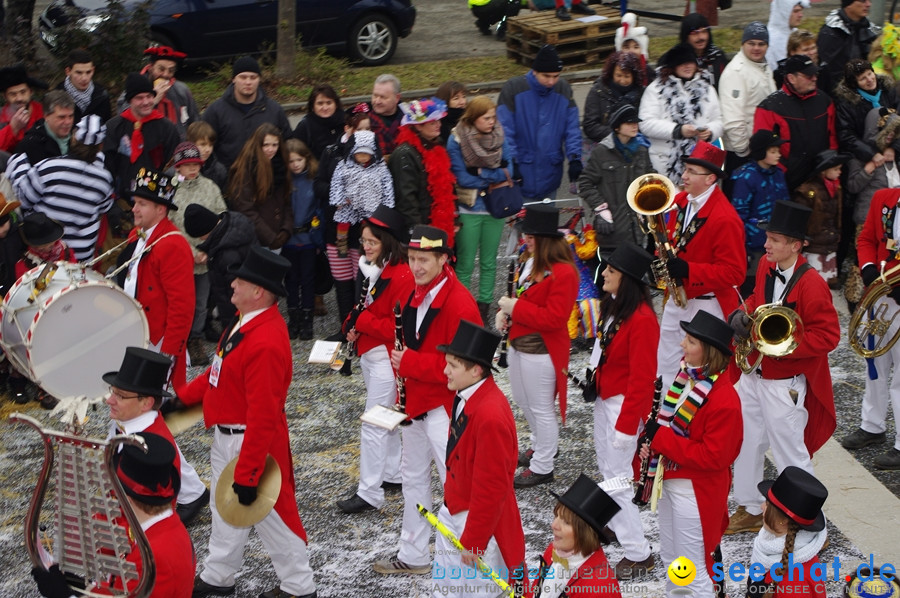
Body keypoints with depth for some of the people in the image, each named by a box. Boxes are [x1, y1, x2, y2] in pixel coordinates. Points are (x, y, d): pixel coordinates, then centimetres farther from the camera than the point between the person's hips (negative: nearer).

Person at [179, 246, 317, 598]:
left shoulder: (266, 343, -31)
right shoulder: (246, 320, 0)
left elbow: (263, 417, -30)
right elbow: (220, 371, 15)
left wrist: (246, 476, -27)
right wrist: (183, 396, 8)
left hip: (252, 444, -10)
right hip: (226, 437, 10)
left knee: (268, 514, 7)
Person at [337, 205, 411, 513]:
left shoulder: (402, 277, -21)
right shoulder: (371, 268, 7)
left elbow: (400, 327, -23)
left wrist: (361, 321, -20)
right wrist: (353, 323, -1)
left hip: (387, 358, -9)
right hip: (368, 353, 9)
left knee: (373, 425, -6)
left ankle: (369, 492, 0)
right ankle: (393, 474, 32)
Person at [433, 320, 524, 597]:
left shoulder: (490, 415, -30)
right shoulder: (465, 397, -1)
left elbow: (491, 486, -25)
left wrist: (473, 540, -18)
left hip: (482, 517, -9)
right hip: (453, 510, 9)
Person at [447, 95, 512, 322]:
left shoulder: (500, 137, 1)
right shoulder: (457, 139, -11)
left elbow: (509, 170, -4)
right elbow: (461, 178, -15)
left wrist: (481, 174, -18)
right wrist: (496, 176, -11)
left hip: (495, 207, 4)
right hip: (468, 210, -4)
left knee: (489, 262, 10)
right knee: (465, 265, 1)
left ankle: (484, 310, 18)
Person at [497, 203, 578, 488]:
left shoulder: (562, 273, -24)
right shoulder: (529, 260, 5)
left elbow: (554, 318, -28)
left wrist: (516, 309, -25)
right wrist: (505, 311, -1)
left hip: (541, 353, -10)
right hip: (519, 344, 10)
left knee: (541, 409, 4)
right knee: (523, 401, 25)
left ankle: (542, 467, 18)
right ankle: (543, 444, 47)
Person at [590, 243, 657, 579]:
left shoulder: (641, 320, -25)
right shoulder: (612, 305, 4)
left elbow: (642, 377, -24)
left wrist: (626, 424, -22)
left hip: (625, 404, -10)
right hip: (604, 397, 10)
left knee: (617, 475, -6)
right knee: (606, 466, 21)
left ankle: (638, 554, 2)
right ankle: (615, 523, 40)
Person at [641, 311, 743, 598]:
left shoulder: (723, 399, -26)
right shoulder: (687, 376, 1)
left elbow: (713, 456, -26)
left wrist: (661, 439, -25)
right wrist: (652, 441, -4)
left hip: (694, 491, -9)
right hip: (671, 480, 9)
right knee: (670, 557, 24)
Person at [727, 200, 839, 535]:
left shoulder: (811, 284, -21)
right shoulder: (766, 268, 1)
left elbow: (828, 335, -20)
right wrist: (743, 315, -3)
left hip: (785, 384, -8)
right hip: (753, 373, 8)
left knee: (790, 455, 0)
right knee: (746, 444, 19)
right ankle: (749, 511, 36)